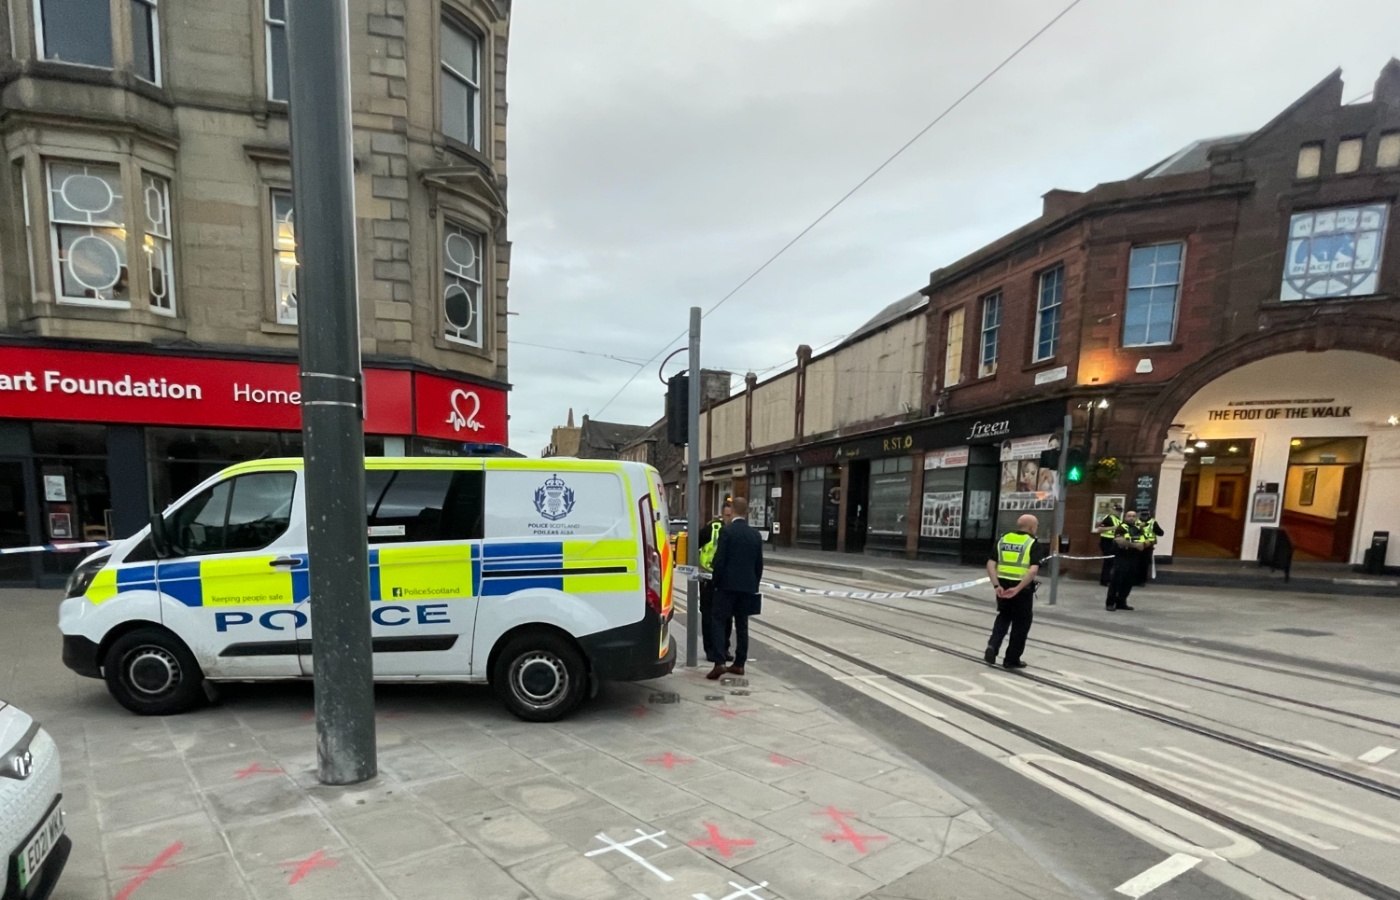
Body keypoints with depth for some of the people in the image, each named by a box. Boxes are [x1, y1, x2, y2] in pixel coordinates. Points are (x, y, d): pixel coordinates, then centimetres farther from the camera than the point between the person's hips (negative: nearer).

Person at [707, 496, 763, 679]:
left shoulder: (727, 531, -10)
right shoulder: (756, 535, 7)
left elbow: (719, 560, -12)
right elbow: (759, 564, 10)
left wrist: (716, 582, 0)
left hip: (727, 585, -5)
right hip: (747, 586, 5)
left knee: (718, 622, -1)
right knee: (742, 625, 11)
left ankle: (719, 662, -12)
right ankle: (739, 664, 15)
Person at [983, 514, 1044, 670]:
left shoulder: (1003, 540, 8)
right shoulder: (1033, 544, -6)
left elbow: (990, 564, -2)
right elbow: (1033, 570, -21)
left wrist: (997, 585, -8)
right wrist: (1018, 589, -24)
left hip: (1003, 587, 4)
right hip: (1022, 589, -4)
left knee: (1003, 618, 24)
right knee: (1021, 624, 13)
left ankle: (992, 646, 5)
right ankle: (1012, 659, 21)